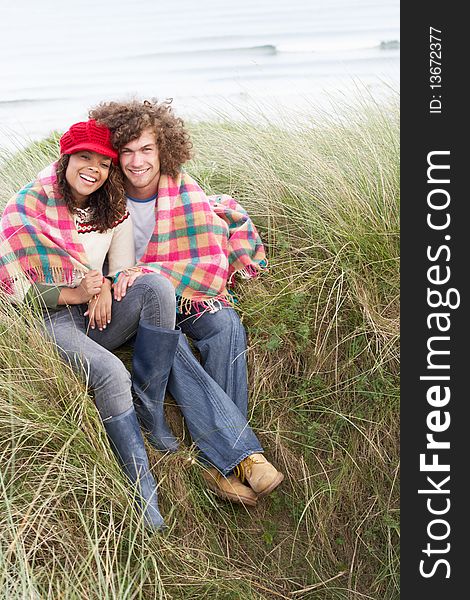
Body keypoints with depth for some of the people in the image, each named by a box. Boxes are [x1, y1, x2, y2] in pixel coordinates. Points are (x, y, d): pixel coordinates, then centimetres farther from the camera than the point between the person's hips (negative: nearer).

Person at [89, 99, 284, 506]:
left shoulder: (186, 194, -12)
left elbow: (214, 267, -18)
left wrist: (148, 272, -29)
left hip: (184, 294, 1)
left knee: (226, 325, -29)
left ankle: (223, 461, -23)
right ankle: (243, 454, -32)